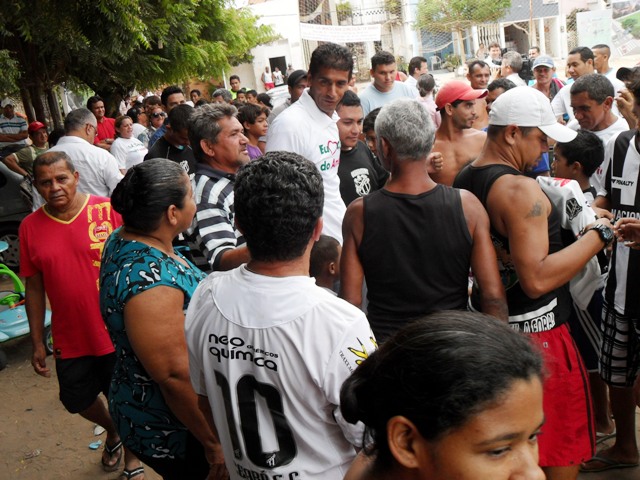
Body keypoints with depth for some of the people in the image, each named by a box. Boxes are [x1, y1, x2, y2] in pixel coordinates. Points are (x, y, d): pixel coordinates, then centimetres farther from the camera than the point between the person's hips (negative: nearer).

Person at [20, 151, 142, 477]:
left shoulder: (109, 211, -13)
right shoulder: (31, 227, -3)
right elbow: (34, 287, 4)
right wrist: (37, 343, 6)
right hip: (70, 339, 4)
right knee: (77, 401, 21)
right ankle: (112, 431, 53)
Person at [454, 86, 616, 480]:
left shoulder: (464, 180, 7)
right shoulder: (520, 189, -22)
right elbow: (537, 279, -28)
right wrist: (597, 235, -19)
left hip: (488, 325, 9)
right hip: (535, 333, -9)